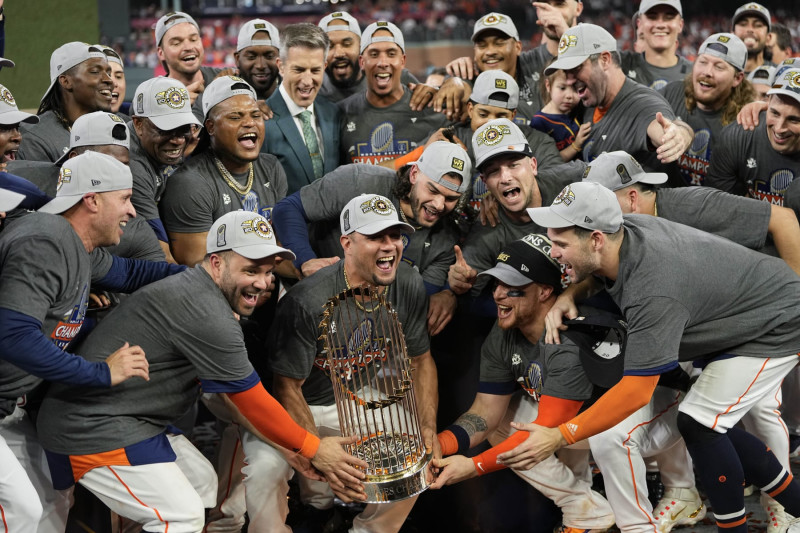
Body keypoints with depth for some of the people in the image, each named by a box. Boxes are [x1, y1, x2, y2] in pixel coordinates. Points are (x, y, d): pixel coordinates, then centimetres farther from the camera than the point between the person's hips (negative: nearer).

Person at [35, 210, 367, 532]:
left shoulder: (191, 288, 11)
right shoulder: (207, 315, -22)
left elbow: (232, 391, 14)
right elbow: (250, 399, -15)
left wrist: (288, 445, 11)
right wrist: (313, 450, -4)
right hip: (95, 430, -11)